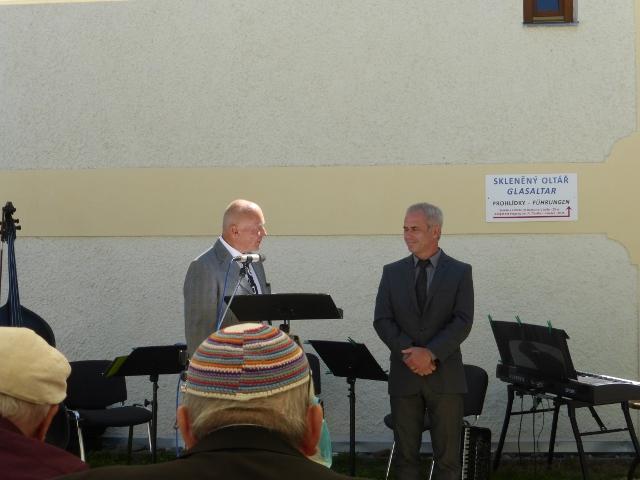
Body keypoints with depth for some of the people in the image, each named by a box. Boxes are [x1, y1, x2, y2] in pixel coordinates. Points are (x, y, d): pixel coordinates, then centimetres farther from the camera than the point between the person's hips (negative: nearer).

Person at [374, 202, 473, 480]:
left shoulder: (460, 272, 2)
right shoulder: (392, 272, 9)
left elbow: (463, 322, -7)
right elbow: (382, 320, 1)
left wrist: (430, 353, -19)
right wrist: (409, 353, -14)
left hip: (445, 375, -2)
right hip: (403, 374, 2)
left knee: (447, 456, 2)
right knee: (405, 454, 6)